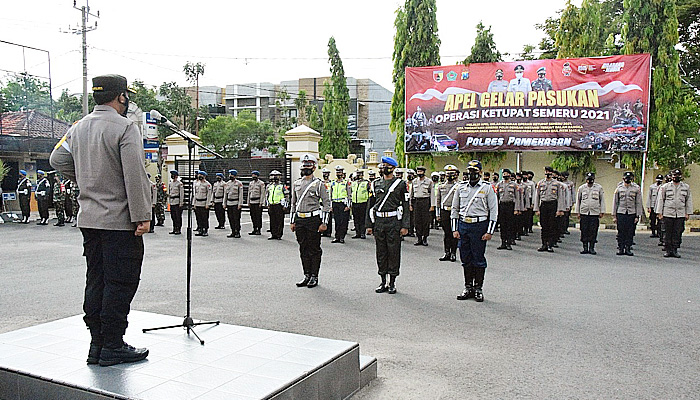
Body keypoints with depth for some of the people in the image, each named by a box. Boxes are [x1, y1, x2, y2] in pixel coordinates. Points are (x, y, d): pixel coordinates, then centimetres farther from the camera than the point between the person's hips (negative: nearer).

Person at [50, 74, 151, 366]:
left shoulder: (78, 128, 11)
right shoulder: (125, 128, -13)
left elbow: (58, 160, 19)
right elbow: (135, 176, -18)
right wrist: (143, 216, -17)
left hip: (89, 218, 8)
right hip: (119, 220, -8)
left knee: (96, 281, 13)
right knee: (120, 283, -1)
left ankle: (97, 344, 20)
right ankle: (113, 347, 5)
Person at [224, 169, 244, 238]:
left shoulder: (239, 183, -4)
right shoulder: (227, 183, 12)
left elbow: (241, 194, -7)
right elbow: (225, 194, 16)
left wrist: (240, 204, -13)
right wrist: (224, 204, 11)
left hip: (236, 203, -5)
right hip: (229, 203, 5)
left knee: (236, 219, -4)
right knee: (231, 219, 6)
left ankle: (237, 232, 2)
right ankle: (233, 232, 14)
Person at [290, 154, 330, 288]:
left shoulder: (319, 184, -3)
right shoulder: (296, 184, 12)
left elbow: (327, 203, -5)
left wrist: (324, 223, -11)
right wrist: (292, 221, 13)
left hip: (314, 219, -5)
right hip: (299, 220, 5)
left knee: (314, 249, 1)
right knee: (303, 249, 9)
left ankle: (314, 277, 9)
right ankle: (307, 275, 19)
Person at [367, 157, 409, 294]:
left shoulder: (400, 184, 1)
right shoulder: (375, 184, 11)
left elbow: (406, 205, -2)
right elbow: (370, 205, 13)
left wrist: (405, 226, -8)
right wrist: (369, 225, 7)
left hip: (394, 222, -3)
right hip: (378, 222, 3)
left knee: (394, 252, 1)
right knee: (381, 252, 8)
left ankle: (392, 283, 11)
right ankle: (383, 282, 17)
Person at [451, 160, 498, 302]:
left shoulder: (487, 188, -1)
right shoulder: (461, 188, 10)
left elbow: (494, 211, -3)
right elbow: (454, 209, 13)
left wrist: (490, 232, -8)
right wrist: (454, 229, 6)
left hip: (479, 226, -4)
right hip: (463, 226, 4)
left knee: (478, 259, 1)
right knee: (466, 259, 9)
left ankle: (479, 289, 12)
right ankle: (468, 288, 19)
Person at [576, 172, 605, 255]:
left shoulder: (599, 188, 6)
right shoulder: (581, 188, 8)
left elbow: (602, 200, 9)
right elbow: (578, 200, 13)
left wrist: (602, 211, 3)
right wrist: (578, 212, 9)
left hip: (595, 213, -1)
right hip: (584, 213, 1)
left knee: (593, 231, -1)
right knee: (584, 231, 1)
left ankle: (592, 248, 7)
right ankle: (585, 248, 9)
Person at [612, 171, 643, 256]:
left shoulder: (636, 188, 3)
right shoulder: (619, 188, 5)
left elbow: (639, 203, 3)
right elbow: (615, 202, 8)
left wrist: (638, 216, -3)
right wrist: (614, 216, 4)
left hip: (632, 214, 0)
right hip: (621, 213, 0)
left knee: (630, 233, 2)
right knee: (621, 232, 1)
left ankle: (628, 249, 10)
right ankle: (620, 248, 9)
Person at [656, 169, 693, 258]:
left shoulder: (686, 187, 10)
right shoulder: (665, 187, 4)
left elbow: (689, 201, 14)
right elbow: (660, 200, 5)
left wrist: (688, 213, 8)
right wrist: (660, 213, 0)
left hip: (681, 214, 2)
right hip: (668, 213, -2)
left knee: (678, 233, 2)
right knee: (668, 233, 1)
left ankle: (675, 250, 10)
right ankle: (668, 250, 8)